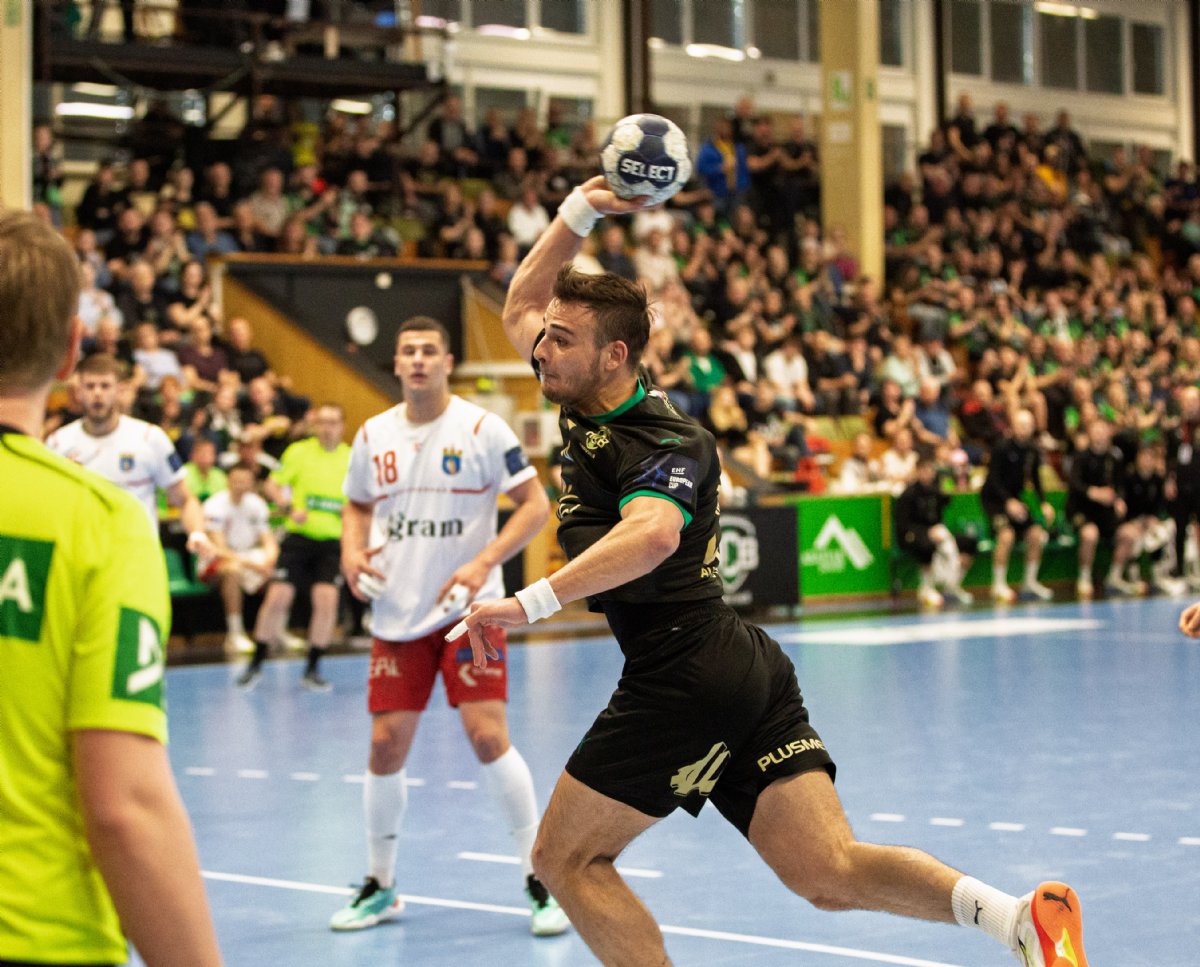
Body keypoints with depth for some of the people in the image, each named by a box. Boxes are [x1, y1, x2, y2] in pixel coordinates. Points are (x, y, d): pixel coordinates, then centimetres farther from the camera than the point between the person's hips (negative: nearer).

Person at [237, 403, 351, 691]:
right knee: (277, 597, -7)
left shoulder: (352, 459, 5)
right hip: (298, 537, -1)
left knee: (327, 600, -10)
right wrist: (290, 508, -11)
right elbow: (272, 485, 5)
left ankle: (312, 669, 5)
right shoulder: (299, 451, 1)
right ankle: (256, 664, 9)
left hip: (332, 540, 1)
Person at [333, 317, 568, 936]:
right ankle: (380, 885, 19)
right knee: (386, 745, 3)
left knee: (488, 737, -13)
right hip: (396, 616, 4)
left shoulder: (481, 429, -6)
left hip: (467, 608, -4)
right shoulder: (374, 436, 6)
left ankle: (540, 880, 0)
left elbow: (535, 505, -7)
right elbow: (358, 506, 21)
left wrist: (483, 563, -18)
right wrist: (352, 552, 0)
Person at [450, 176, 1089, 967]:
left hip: (684, 679, -9)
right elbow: (520, 305, 26)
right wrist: (579, 212, 15)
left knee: (567, 858, 6)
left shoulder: (660, 441, -13)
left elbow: (652, 535, -35)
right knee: (832, 875, -1)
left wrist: (530, 602, -40)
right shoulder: (588, 407, 12)